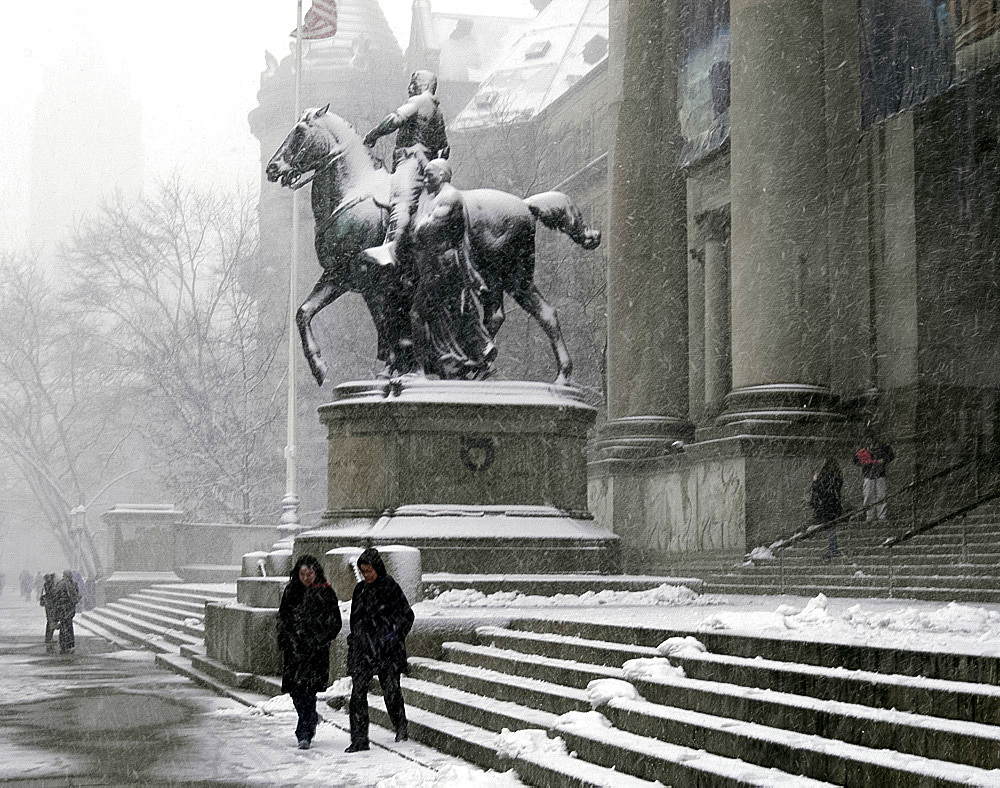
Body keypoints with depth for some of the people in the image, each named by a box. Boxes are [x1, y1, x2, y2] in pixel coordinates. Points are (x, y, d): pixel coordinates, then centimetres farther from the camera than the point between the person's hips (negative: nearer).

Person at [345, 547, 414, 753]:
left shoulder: (390, 587, -3)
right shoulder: (360, 589, 13)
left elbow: (407, 615, -1)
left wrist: (396, 634, -11)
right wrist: (353, 642, 18)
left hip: (386, 650, -4)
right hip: (362, 649, 4)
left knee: (391, 690, -2)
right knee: (358, 693, -6)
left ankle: (401, 729, 21)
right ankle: (359, 739, -5)